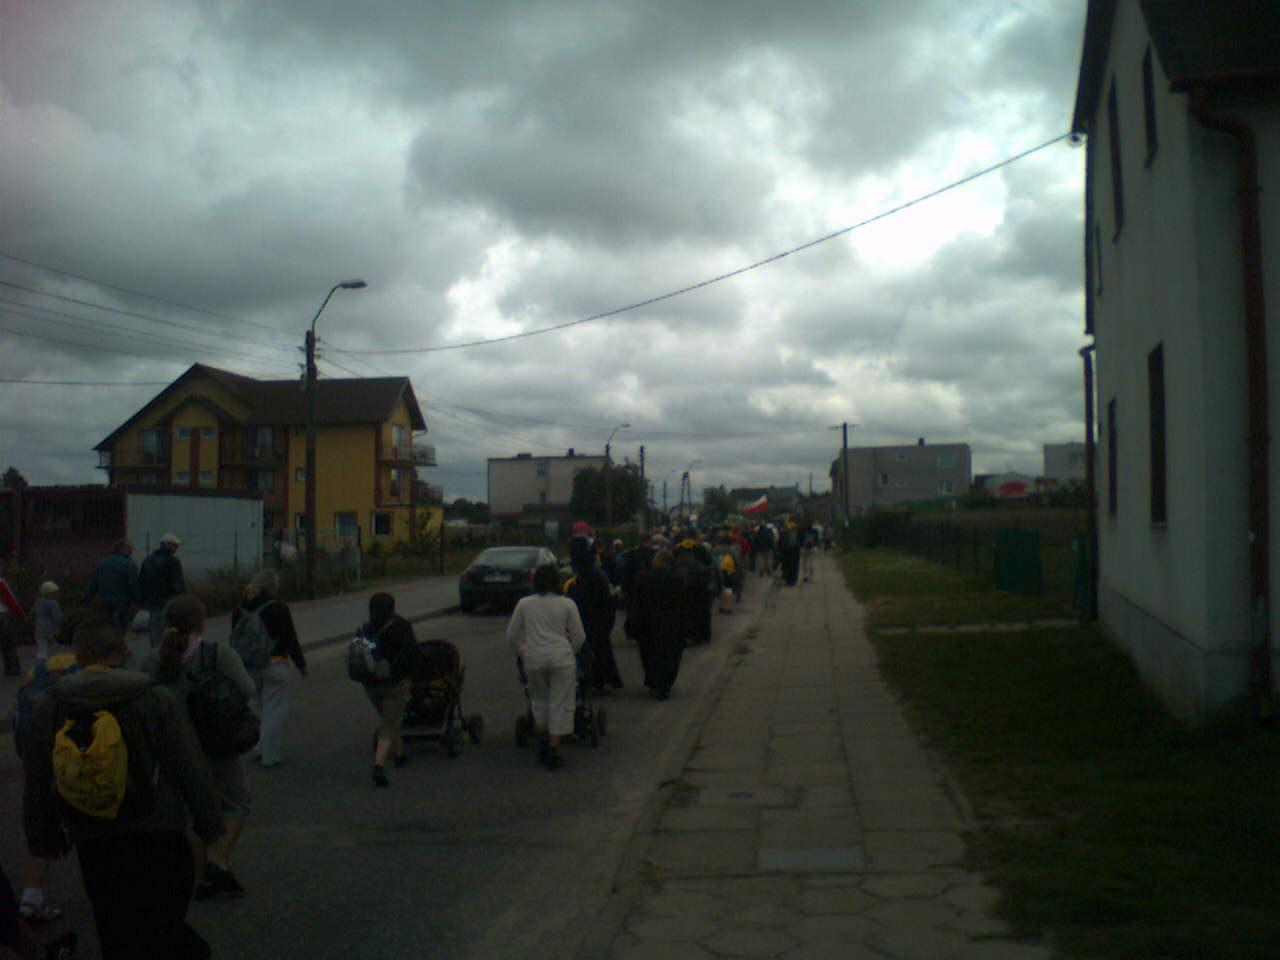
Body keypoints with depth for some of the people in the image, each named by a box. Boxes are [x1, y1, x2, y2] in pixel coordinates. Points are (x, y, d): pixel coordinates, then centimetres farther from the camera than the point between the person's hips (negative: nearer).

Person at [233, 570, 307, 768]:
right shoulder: (278, 609, -12)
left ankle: (263, 748, 23)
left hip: (248, 667, 6)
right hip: (274, 664, -6)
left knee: (259, 708, 19)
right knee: (275, 711, 1)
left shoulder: (240, 610, 6)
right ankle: (271, 755, 3)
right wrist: (301, 663, 2)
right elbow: (290, 640, -9)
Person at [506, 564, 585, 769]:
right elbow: (580, 637, 5)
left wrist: (521, 652, 25)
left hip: (533, 657, 2)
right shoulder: (567, 604, 1)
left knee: (539, 699, 20)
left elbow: (511, 636, 8)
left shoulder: (524, 604, 4)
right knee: (560, 704, 4)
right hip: (561, 656, -2)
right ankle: (553, 751, 4)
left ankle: (542, 743, 16)